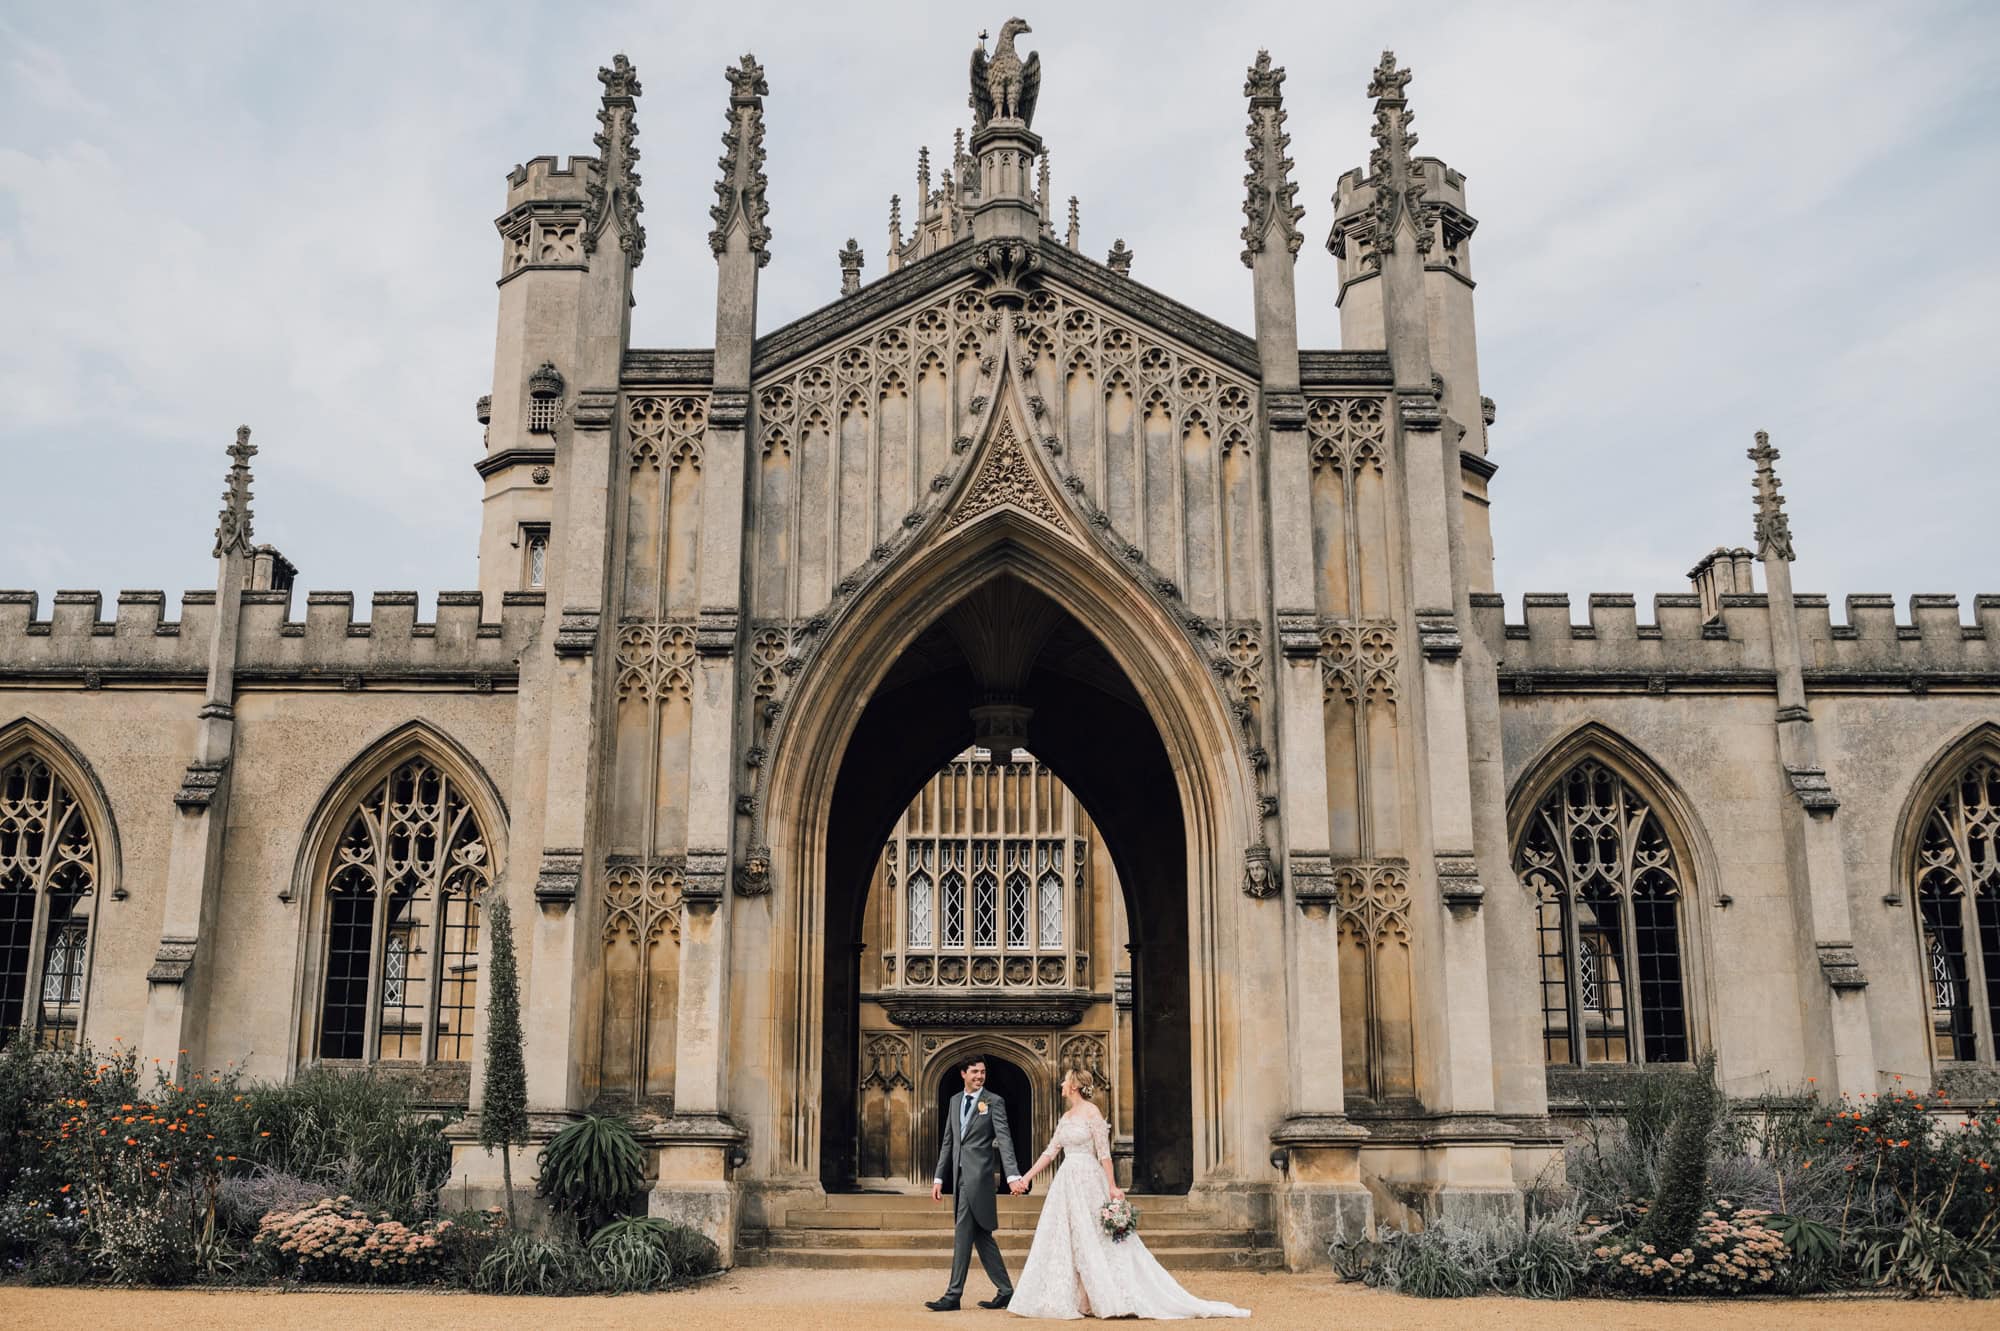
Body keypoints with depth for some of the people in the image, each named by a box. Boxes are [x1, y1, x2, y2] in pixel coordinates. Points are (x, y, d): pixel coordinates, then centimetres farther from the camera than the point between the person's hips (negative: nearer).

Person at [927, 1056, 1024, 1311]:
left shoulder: (994, 1102, -3)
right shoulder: (955, 1101, 15)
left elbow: (1004, 1140, -10)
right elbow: (948, 1142, 19)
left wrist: (1013, 1176, -20)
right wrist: (938, 1178, 14)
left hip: (979, 1175, -7)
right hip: (960, 1175, 7)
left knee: (963, 1234, -8)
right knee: (980, 1235, 10)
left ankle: (953, 1296, -3)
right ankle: (1005, 1290, 18)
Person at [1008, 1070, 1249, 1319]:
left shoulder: (1091, 1113, -10)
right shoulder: (1065, 1117, 13)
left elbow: (1104, 1153, -14)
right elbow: (1050, 1152, 15)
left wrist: (1112, 1187, -17)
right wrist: (1027, 1177, 11)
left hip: (1089, 1182, -8)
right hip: (1067, 1183, 8)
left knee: (1098, 1240, -6)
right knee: (1062, 1242, 7)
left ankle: (1124, 1299, 1)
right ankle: (1071, 1299, 12)